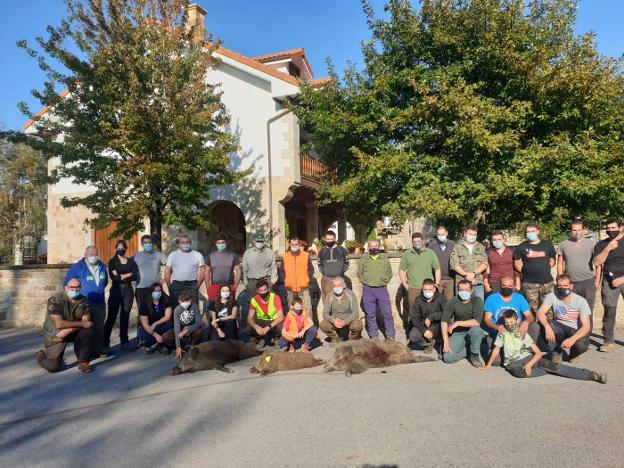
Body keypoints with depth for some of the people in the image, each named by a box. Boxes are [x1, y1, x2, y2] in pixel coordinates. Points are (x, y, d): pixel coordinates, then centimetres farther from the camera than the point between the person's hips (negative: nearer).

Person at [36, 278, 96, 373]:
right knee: (53, 367, -11)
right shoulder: (55, 300, -19)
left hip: (74, 332, 3)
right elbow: (59, 324, -29)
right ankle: (41, 354, 24)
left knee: (89, 332, -27)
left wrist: (69, 330, -28)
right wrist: (81, 324, -28)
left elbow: (86, 322, -15)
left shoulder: (84, 301, -7)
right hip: (55, 334, -3)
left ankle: (83, 362, -10)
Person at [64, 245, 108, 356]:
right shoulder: (77, 267, -5)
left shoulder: (102, 267, 9)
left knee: (99, 330, 8)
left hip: (100, 305, 5)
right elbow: (67, 284, -1)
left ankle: (98, 351, 17)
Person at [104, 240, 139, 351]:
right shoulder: (112, 261, 4)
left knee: (125, 317, 6)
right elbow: (113, 277, -11)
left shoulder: (131, 261, 10)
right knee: (111, 317, -4)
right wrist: (128, 275, -8)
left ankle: (124, 342, 12)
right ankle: (105, 343, -1)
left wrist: (121, 276, -9)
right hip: (116, 291, -2)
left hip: (128, 291, 2)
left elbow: (135, 276, -3)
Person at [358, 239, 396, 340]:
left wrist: (384, 282, 4)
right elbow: (359, 273, 10)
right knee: (370, 315, 6)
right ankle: (374, 336, 17)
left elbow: (390, 273, 13)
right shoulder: (363, 259, 6)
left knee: (387, 313, 0)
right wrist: (365, 282, 2)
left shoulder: (385, 258, 9)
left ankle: (390, 336, 10)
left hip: (382, 289, 0)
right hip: (368, 290, 0)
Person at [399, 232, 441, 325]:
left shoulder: (430, 253, 7)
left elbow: (437, 269, 9)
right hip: (412, 289, 0)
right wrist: (405, 284, 1)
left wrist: (437, 284, 0)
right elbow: (401, 270, 10)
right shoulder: (407, 254, 8)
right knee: (412, 312, 1)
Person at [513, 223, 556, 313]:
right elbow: (517, 263, 9)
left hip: (547, 282, 1)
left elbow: (552, 260, 15)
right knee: (532, 309, 3)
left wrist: (545, 269, 4)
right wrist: (525, 271, -1)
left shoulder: (547, 244, 8)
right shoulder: (521, 247, 4)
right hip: (529, 283, -1)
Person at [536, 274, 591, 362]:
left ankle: (573, 353, 8)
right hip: (559, 329, 1)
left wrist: (572, 339, -39)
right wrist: (547, 327, -47)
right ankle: (555, 353, -8)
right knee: (543, 323, -29)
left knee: (581, 346, -34)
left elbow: (586, 326, -22)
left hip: (575, 331, -1)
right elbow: (540, 312, -26)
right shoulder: (552, 296, -14)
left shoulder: (581, 301, -16)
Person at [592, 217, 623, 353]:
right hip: (609, 282, 1)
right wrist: (608, 249, -11)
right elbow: (597, 262, -1)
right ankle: (609, 341, 3)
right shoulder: (602, 244, 9)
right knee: (609, 312, -2)